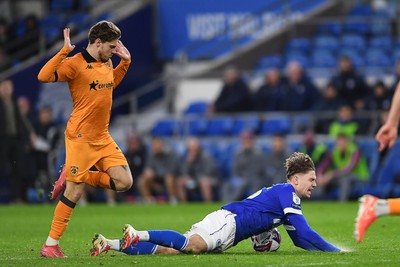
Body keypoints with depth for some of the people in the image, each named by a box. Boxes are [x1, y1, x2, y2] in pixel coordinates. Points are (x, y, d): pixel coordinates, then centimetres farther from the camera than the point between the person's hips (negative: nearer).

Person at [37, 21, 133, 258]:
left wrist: (125, 62, 21)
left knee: (124, 182, -2)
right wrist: (65, 51, -28)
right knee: (74, 193, -7)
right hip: (80, 137, -8)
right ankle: (51, 245, 4)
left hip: (103, 138, 8)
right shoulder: (75, 64, -13)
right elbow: (44, 76, -25)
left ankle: (71, 178, 13)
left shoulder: (107, 63, 11)